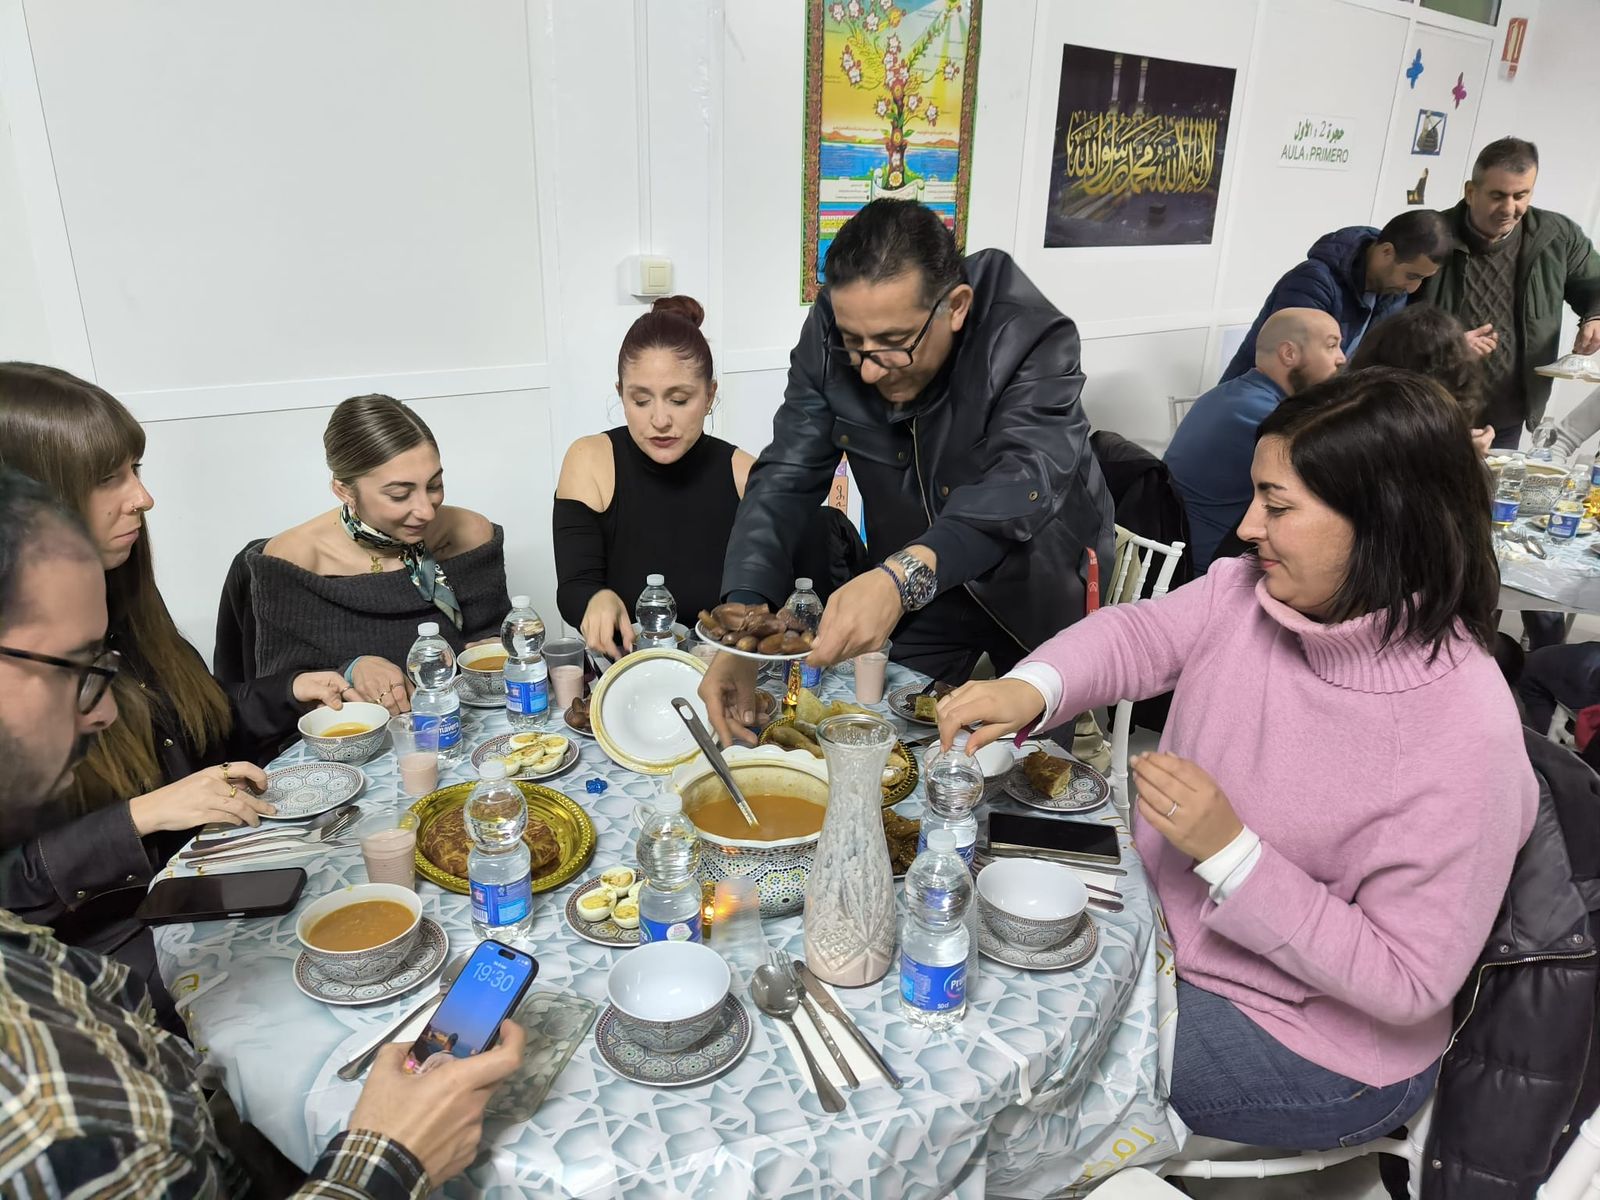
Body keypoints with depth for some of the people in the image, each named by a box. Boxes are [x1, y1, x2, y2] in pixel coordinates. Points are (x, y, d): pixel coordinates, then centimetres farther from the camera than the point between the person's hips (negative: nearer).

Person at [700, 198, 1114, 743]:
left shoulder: (1035, 340, -29)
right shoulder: (829, 334, -18)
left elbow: (1025, 480, -43)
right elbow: (786, 480, -20)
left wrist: (903, 577, -61)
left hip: (1040, 585, -2)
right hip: (912, 586, 2)